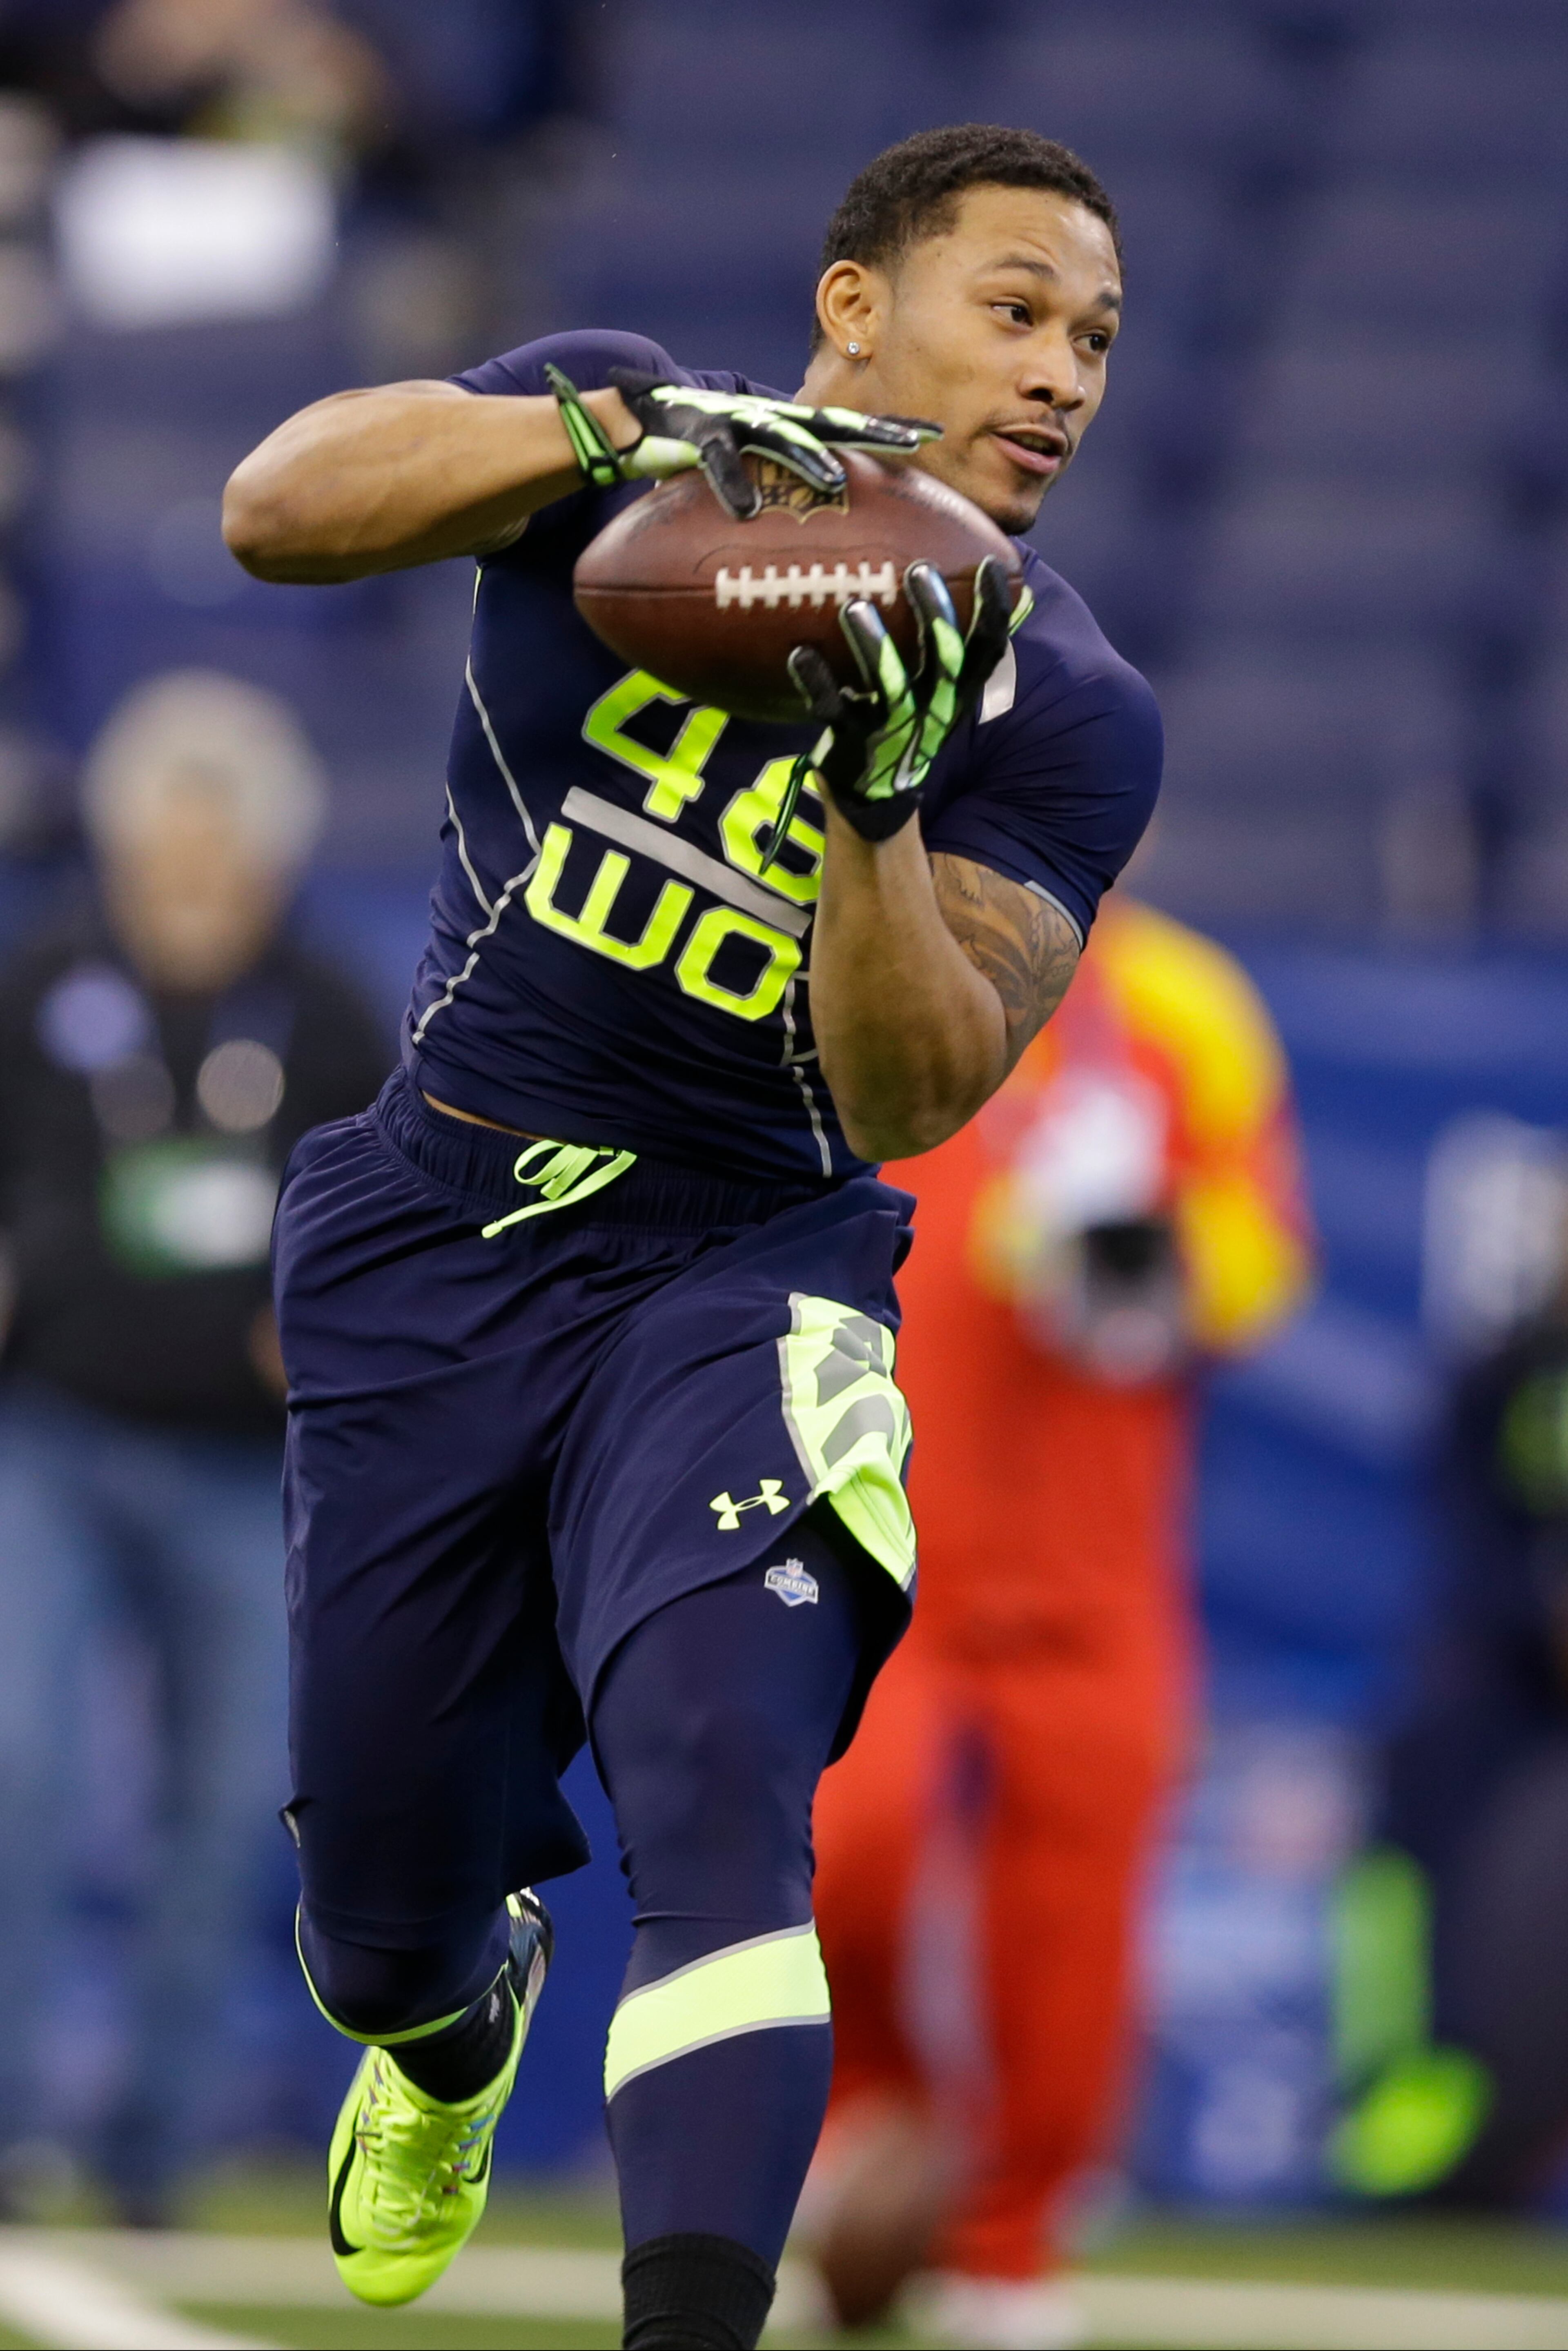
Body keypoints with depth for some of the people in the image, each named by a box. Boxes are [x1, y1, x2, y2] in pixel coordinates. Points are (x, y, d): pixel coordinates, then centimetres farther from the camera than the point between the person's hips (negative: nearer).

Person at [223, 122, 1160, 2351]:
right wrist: (617, 427, -34)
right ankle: (455, 2041, 48)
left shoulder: (1061, 712, -6)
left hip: (736, 1272, -1)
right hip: (435, 1244, 1)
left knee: (721, 1788, -27)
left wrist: (878, 799, -30)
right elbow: (278, 506, -21)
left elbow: (911, 1100, -14)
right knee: (384, 1930, 10)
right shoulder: (626, 442, -4)